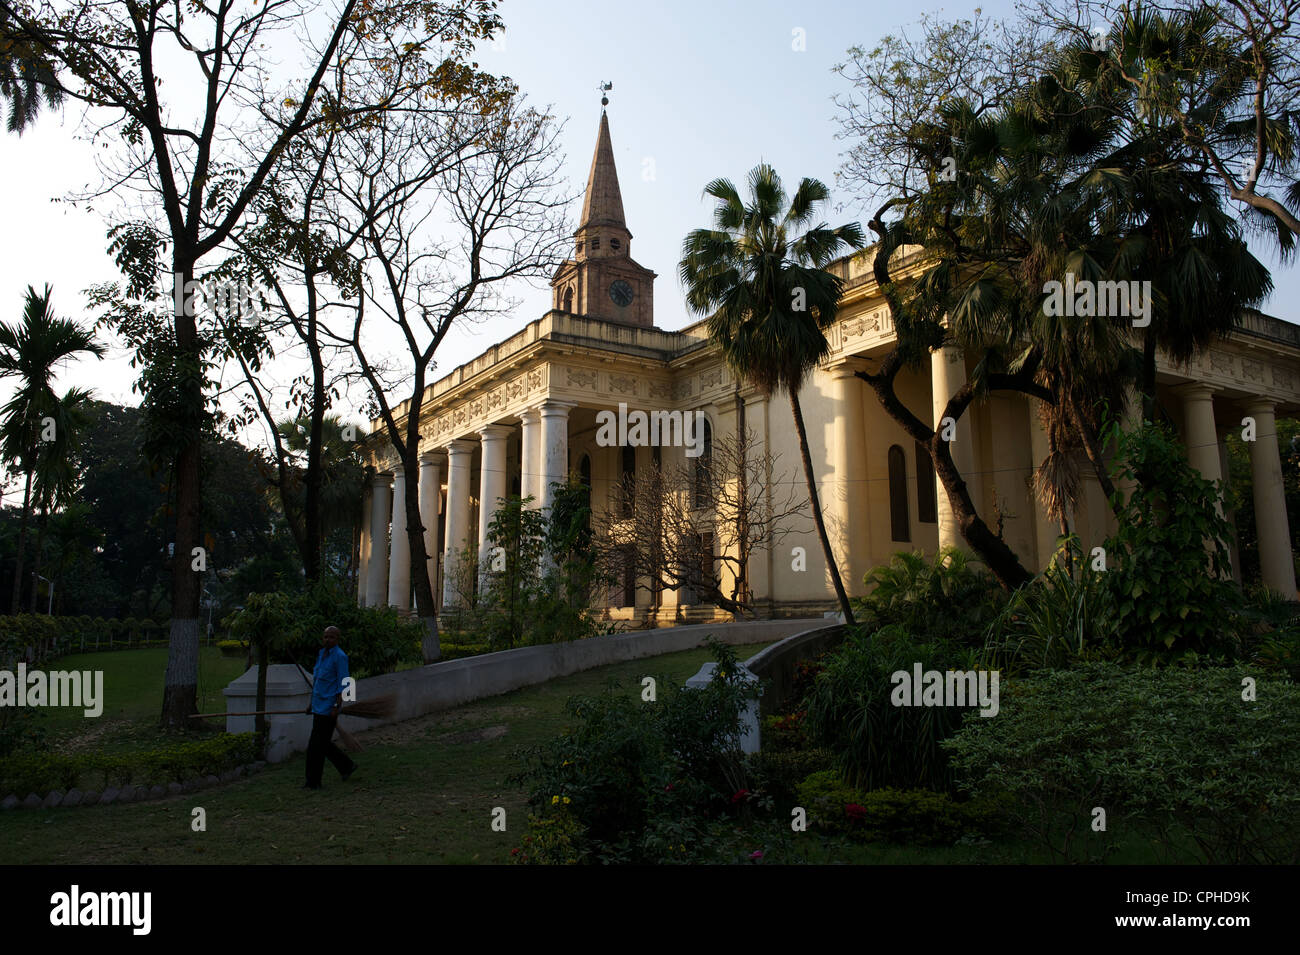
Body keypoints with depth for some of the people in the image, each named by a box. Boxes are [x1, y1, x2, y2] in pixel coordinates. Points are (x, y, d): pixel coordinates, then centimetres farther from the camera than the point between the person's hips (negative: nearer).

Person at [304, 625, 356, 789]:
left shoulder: (340, 657, -12)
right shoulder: (321, 654, 14)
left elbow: (343, 684, -15)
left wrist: (337, 707, -20)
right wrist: (312, 703, 21)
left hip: (329, 706, -9)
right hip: (319, 706, 9)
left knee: (316, 745, -5)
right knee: (323, 744, 13)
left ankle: (313, 782, 4)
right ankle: (347, 766, 27)